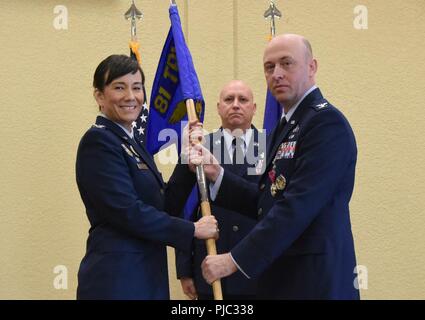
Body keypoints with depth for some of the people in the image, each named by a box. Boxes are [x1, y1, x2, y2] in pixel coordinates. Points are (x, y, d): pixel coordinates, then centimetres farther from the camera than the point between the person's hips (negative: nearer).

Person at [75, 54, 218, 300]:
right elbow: (129, 212, -19)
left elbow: (165, 206, 11)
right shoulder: (98, 141, -12)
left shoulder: (134, 143, 15)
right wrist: (193, 229, -12)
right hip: (115, 281, -8)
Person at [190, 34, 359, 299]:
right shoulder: (287, 125, 16)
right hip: (280, 274, 8)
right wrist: (217, 175, 1)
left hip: (314, 279, -8)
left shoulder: (326, 121, -14)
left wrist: (236, 260, -19)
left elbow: (298, 205, -22)